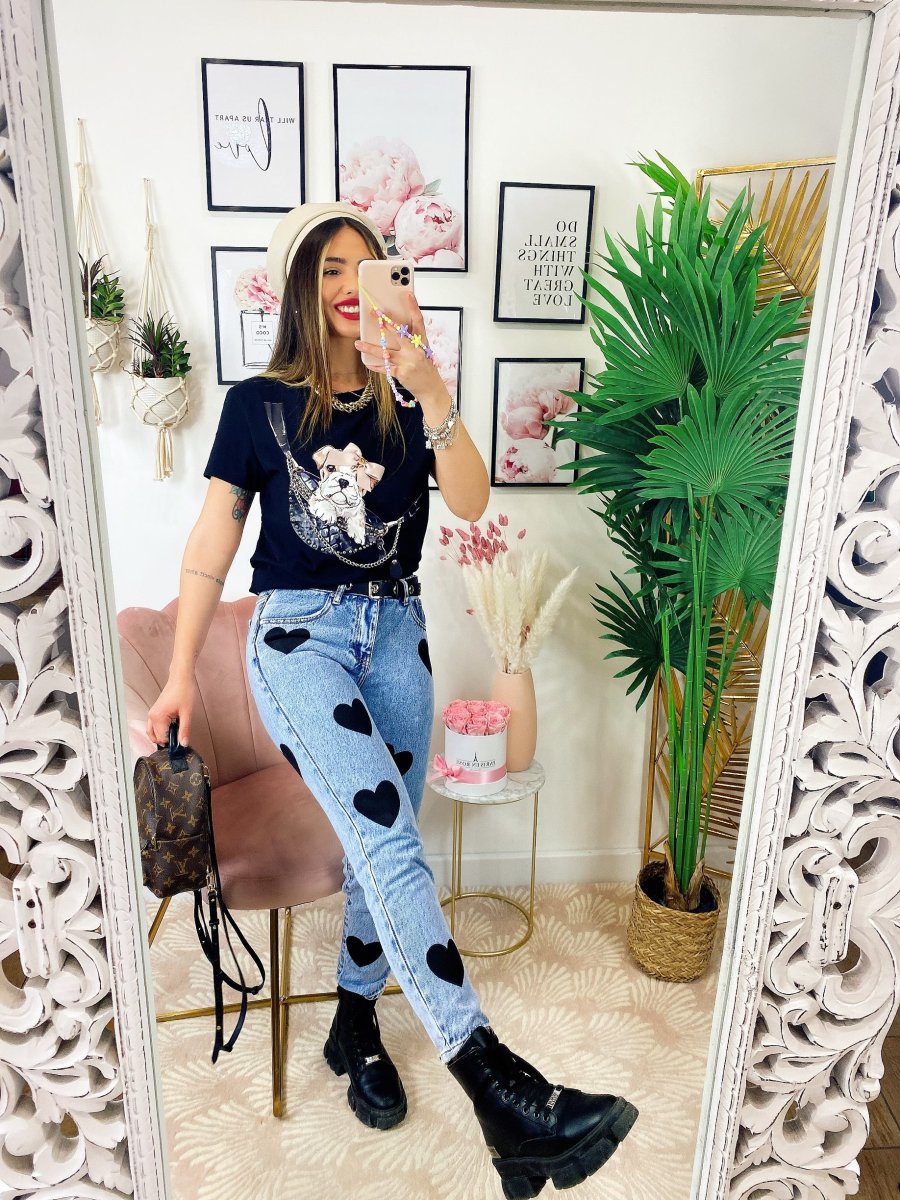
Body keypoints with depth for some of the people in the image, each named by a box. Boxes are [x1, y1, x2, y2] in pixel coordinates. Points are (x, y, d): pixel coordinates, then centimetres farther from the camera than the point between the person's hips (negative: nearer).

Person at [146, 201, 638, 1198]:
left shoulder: (404, 404, 9)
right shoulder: (259, 403, 4)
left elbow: (472, 503, -7)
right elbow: (213, 538, 2)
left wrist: (431, 391, -21)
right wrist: (181, 674, -3)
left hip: (396, 631, 4)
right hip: (298, 630, -3)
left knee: (382, 846, 9)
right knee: (388, 837, -21)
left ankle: (355, 1025, 32)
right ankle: (495, 1084, -19)